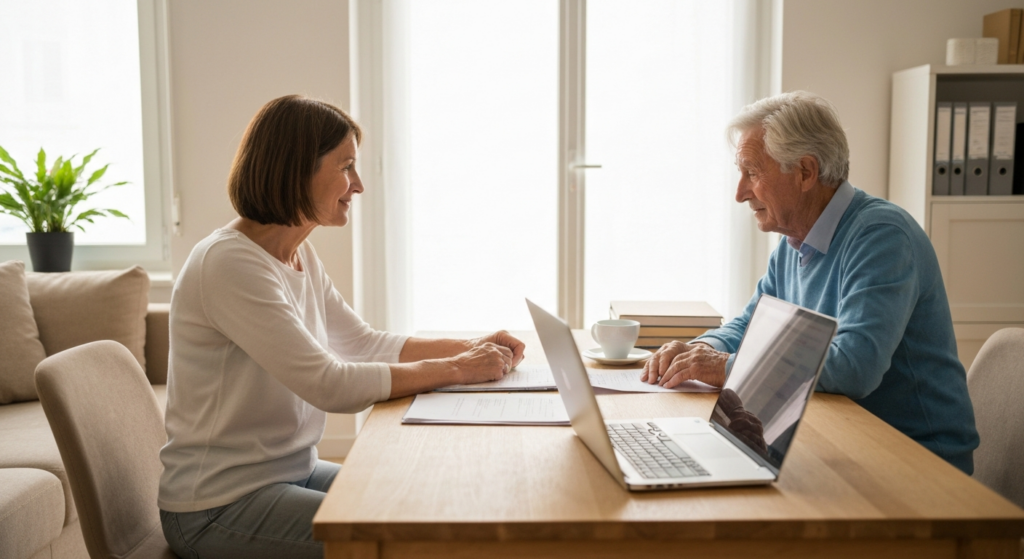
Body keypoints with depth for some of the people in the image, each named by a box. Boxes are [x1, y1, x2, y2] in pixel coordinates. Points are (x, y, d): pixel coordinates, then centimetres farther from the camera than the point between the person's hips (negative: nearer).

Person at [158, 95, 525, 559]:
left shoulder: (299, 256, 6)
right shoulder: (230, 263, -23)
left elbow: (364, 343, 11)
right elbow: (331, 386, -27)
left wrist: (471, 346, -1)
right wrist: (455, 369, -20)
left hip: (294, 470, 9)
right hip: (219, 507, -9)